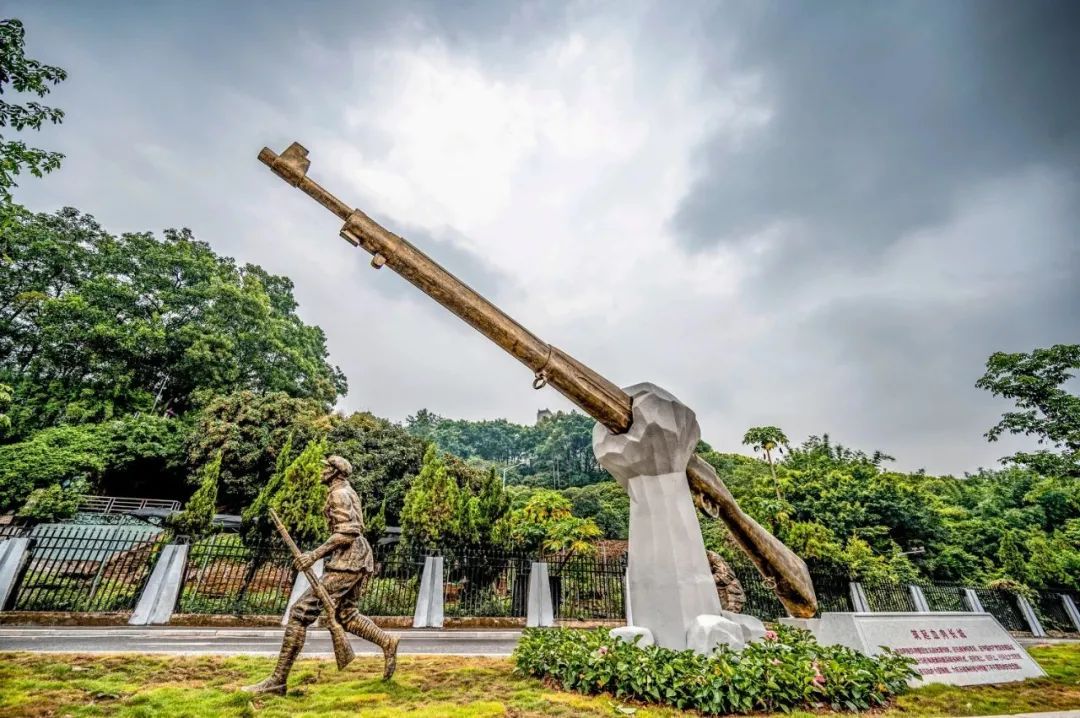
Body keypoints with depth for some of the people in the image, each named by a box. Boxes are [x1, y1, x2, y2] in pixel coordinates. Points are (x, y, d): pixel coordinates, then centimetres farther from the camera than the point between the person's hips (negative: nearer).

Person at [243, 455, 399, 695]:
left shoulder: (338, 493, -11)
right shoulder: (349, 493, 20)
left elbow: (347, 533, -22)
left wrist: (315, 554, -21)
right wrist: (320, 554, 22)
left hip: (347, 561, -10)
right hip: (358, 559, 10)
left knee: (301, 612, -5)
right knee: (345, 615, 20)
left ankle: (277, 680, 2)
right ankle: (387, 642, 17)